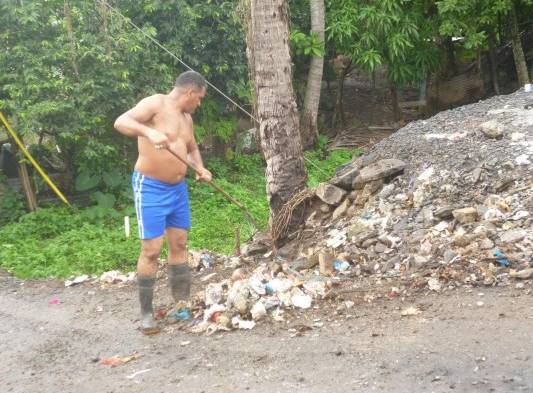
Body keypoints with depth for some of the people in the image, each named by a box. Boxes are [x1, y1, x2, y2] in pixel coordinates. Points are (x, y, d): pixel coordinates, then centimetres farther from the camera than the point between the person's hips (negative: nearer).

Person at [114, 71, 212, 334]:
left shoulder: (186, 117, 12)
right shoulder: (155, 104, -13)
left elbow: (192, 148, 25)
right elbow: (120, 122, -24)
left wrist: (200, 168, 4)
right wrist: (149, 132, -42)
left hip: (178, 187, 8)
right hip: (150, 187, -8)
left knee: (179, 244, 11)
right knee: (151, 249, -7)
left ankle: (182, 303, 22)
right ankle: (146, 313, 3)